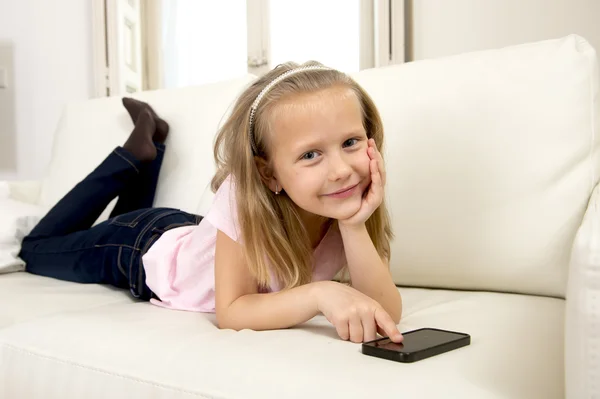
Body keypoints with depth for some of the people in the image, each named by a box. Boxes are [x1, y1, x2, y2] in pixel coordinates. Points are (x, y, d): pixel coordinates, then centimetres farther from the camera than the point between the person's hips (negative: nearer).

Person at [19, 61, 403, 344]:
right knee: (36, 249, 25)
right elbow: (230, 312, -38)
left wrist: (355, 227, -47)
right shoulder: (245, 196, -41)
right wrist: (320, 293, -53)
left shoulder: (349, 206, -29)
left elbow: (386, 314, -33)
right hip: (148, 247, -4)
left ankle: (153, 143, 39)